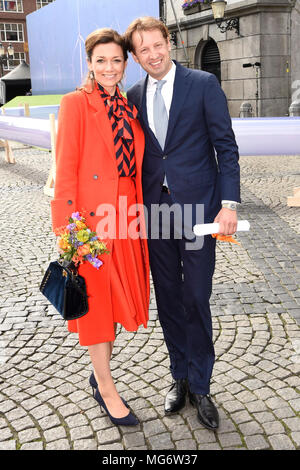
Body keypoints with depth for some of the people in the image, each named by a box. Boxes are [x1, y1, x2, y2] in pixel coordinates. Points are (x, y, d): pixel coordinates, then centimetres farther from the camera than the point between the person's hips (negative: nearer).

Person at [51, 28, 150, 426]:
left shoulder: (129, 108, 14)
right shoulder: (75, 103, -4)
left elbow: (136, 166, 15)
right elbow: (66, 169, -10)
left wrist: (138, 213, 7)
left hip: (126, 212, 6)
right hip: (92, 216, -6)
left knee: (119, 297, 14)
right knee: (96, 298, 5)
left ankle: (100, 372, 34)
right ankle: (106, 388, 20)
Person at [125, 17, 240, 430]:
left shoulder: (204, 84, -3)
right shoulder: (135, 95, 9)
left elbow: (226, 146, -5)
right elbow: (139, 152, 12)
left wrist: (229, 203, -14)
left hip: (197, 206, -4)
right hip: (155, 208, 4)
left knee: (196, 299, 2)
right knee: (168, 298, 12)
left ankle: (199, 385, 20)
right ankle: (180, 377, 30)